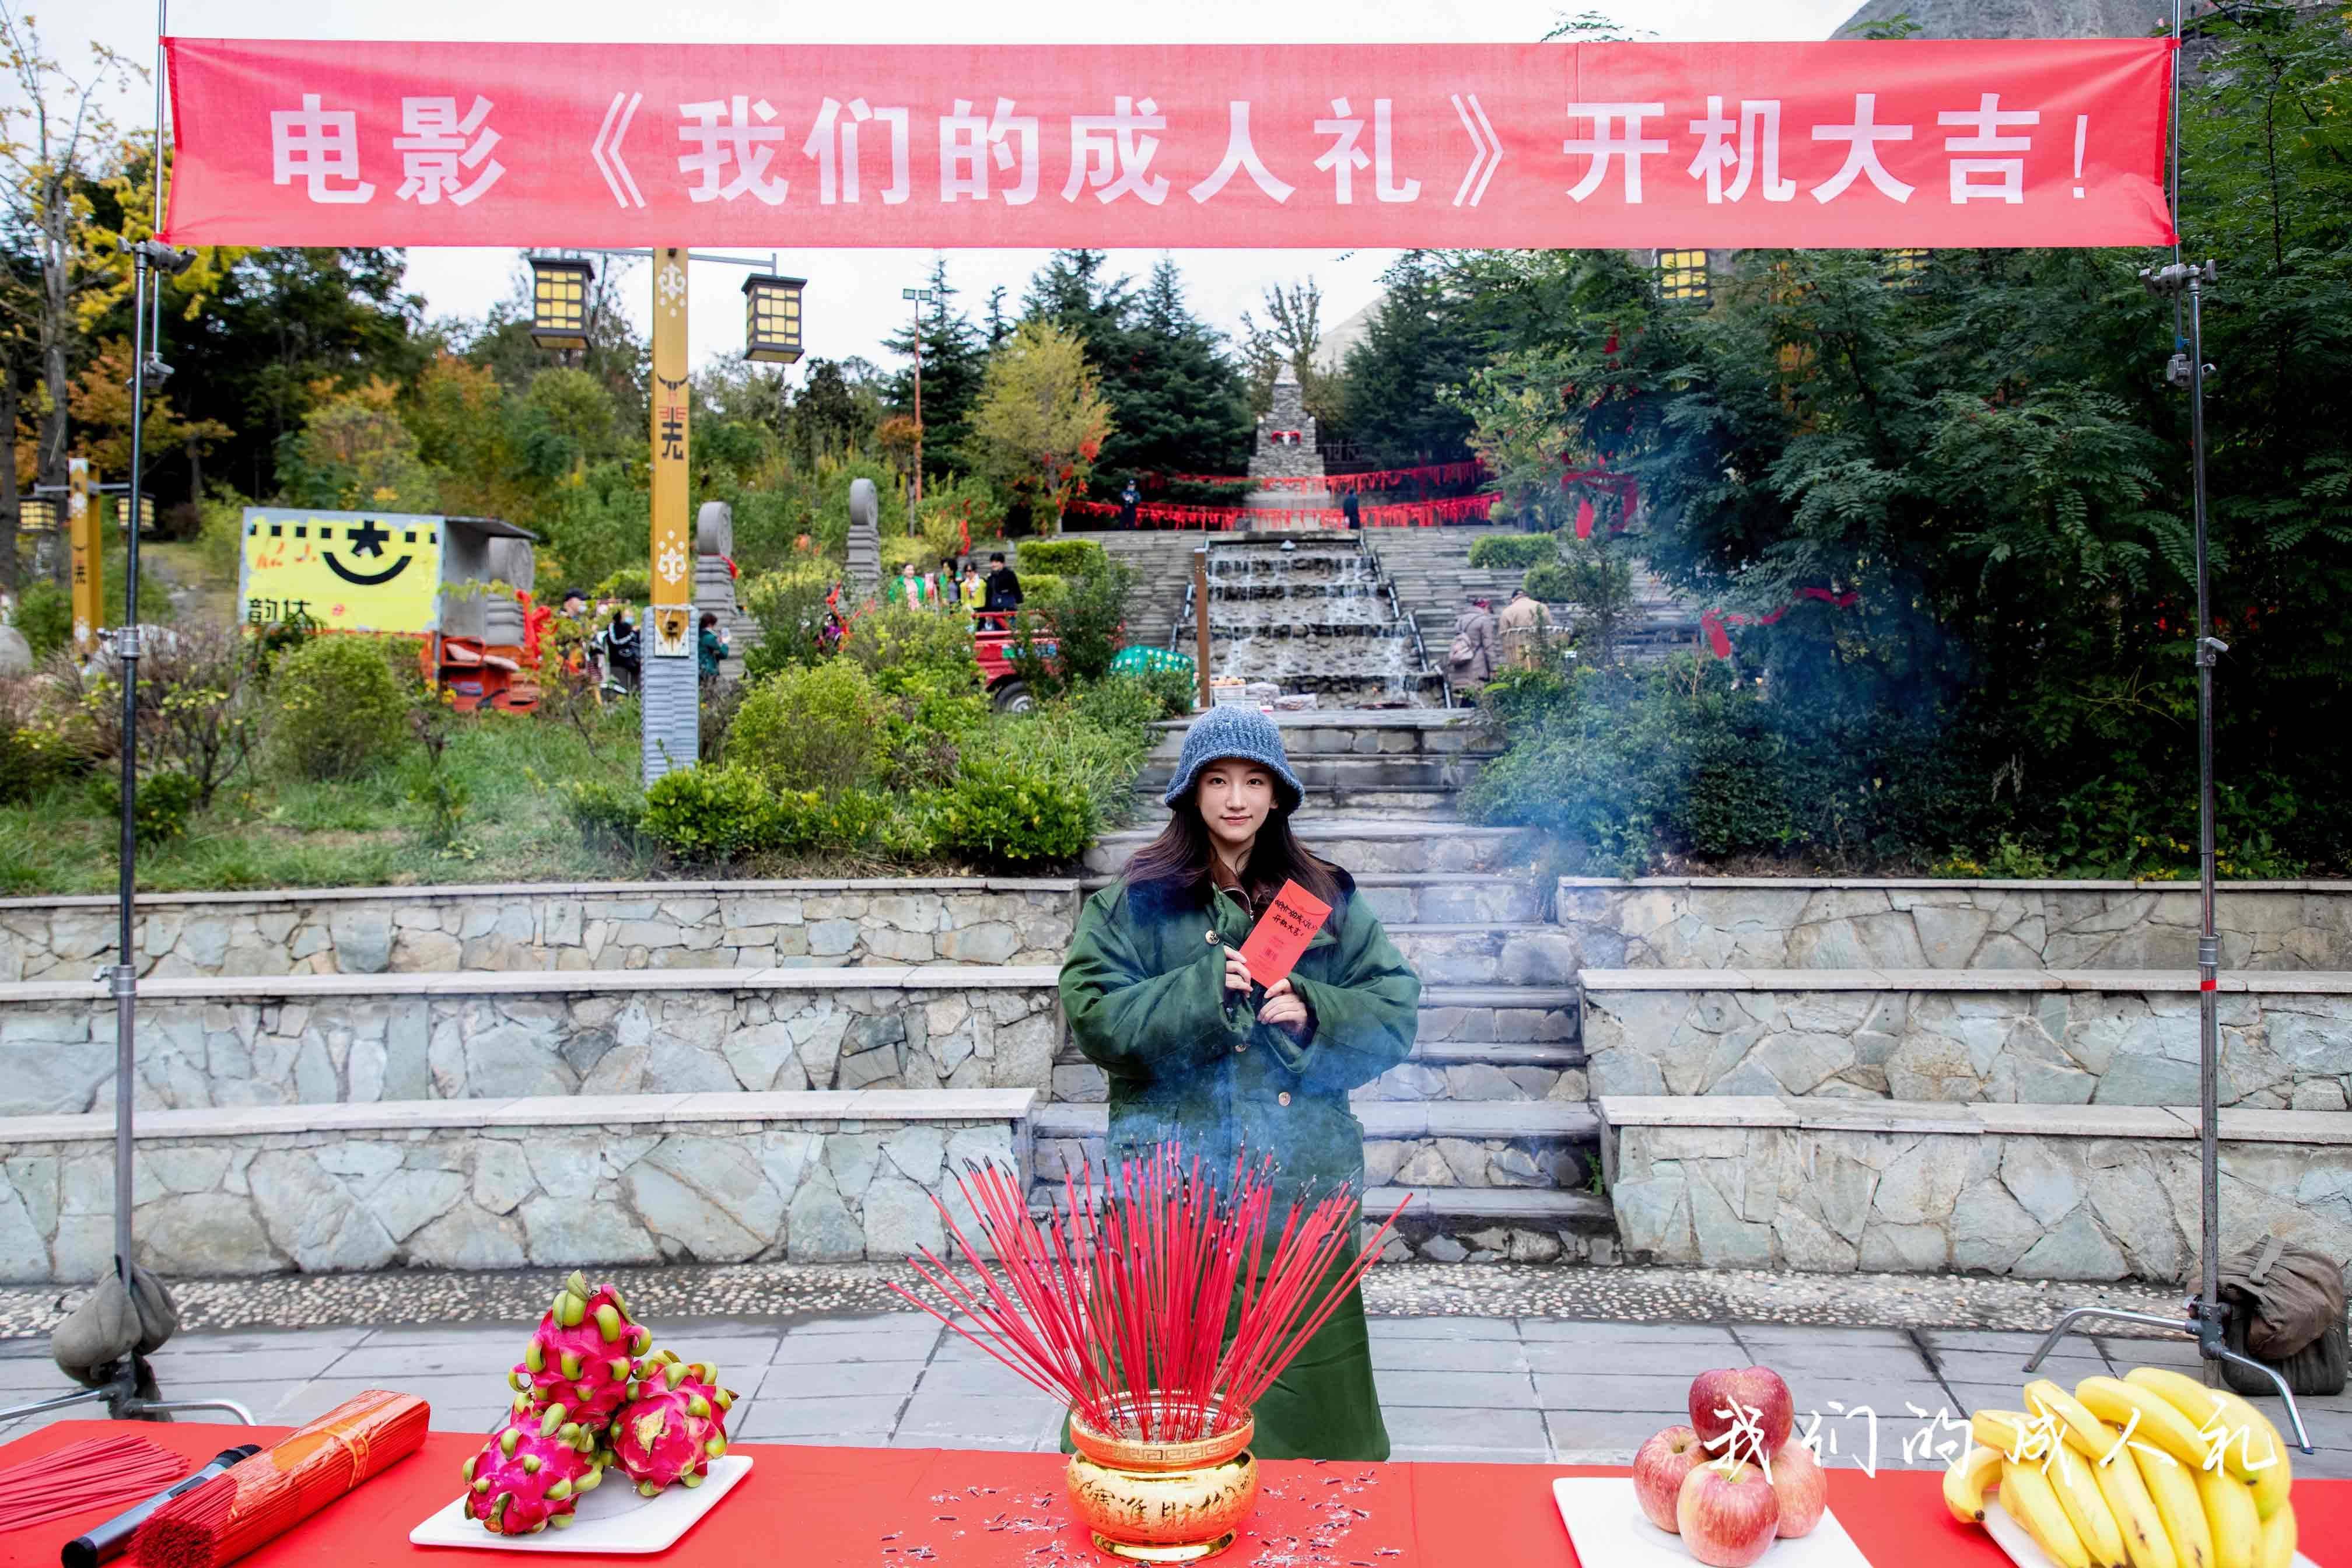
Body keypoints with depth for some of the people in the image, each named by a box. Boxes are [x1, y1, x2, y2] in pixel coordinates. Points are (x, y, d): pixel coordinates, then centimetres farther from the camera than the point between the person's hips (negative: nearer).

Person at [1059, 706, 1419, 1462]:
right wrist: (1201, 991, -14)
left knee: (1296, 1369, 7)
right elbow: (1093, 1017, -4)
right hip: (1172, 1174, -1)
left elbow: (1395, 1011, 6)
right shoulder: (1136, 901, 3)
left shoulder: (1327, 900, 8)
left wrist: (1310, 1014, -11)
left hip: (1300, 1174, 2)